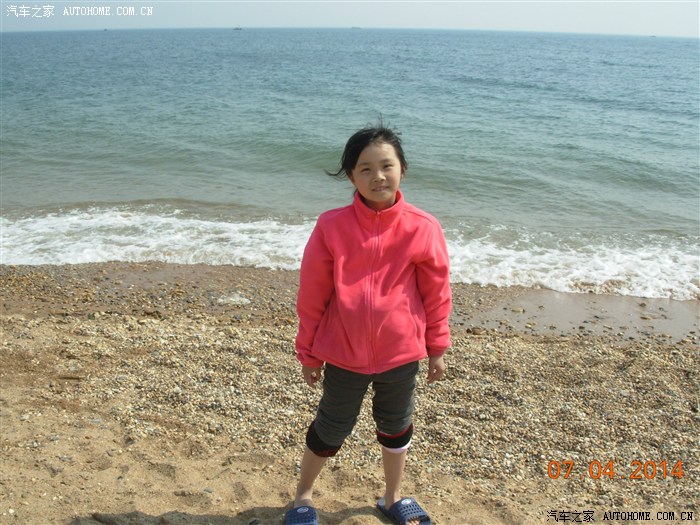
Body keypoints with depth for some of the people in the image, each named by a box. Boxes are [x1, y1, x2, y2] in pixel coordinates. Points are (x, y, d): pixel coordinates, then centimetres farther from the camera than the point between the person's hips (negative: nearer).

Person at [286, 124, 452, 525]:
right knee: (330, 429, 17)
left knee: (396, 428, 22)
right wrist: (309, 352, 0)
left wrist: (437, 348, 5)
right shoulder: (331, 226, -13)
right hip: (343, 354, -1)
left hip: (401, 353, 1)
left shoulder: (423, 228, -11)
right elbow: (312, 295, -6)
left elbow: (437, 293, -1)